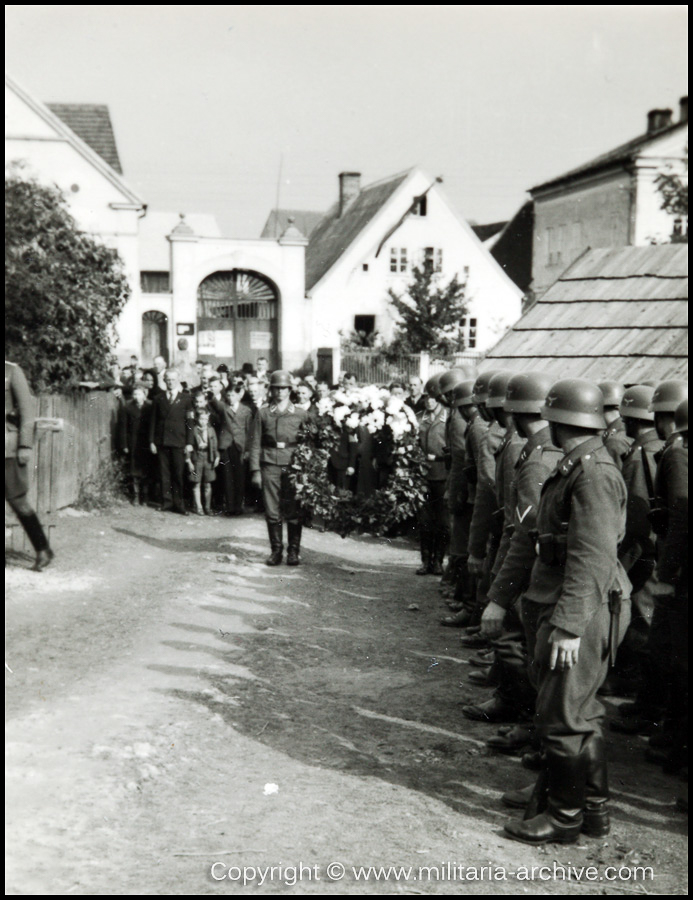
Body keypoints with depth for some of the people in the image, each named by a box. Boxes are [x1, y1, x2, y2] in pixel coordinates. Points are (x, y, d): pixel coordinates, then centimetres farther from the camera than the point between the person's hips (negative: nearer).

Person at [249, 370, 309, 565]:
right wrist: (255, 470, -1)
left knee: (293, 511, -1)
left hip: (293, 466, -1)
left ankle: (294, 551, 8)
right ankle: (276, 550, 11)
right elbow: (255, 443, 7)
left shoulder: (301, 414, 8)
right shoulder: (263, 413, 9)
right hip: (270, 466, 1)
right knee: (272, 511, 1)